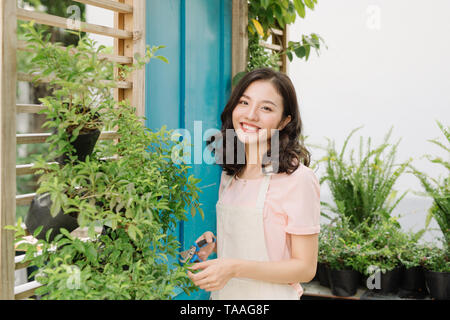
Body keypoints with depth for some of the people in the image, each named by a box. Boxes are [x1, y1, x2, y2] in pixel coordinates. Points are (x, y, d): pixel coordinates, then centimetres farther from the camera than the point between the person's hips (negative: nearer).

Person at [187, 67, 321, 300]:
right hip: (224, 292, 6)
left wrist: (235, 268, -24)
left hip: (269, 296, -6)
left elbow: (305, 268, -16)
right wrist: (214, 244, -4)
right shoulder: (230, 175, 2)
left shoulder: (297, 178, -19)